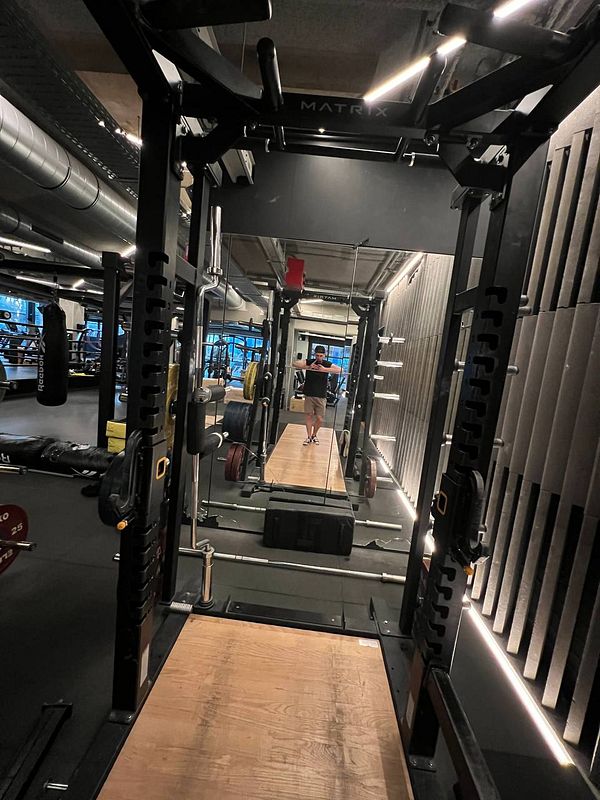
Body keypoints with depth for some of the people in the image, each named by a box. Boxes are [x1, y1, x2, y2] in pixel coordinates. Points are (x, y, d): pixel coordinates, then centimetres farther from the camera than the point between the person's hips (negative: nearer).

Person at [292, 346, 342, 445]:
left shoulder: (327, 364, -2)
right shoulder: (308, 362, 0)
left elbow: (339, 369, -16)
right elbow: (295, 363, -10)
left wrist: (325, 369, -24)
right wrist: (308, 367, -21)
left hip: (321, 396, 0)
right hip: (309, 394, 0)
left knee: (320, 419, 0)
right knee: (309, 416, 5)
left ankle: (314, 435, 26)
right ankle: (309, 437, 20)